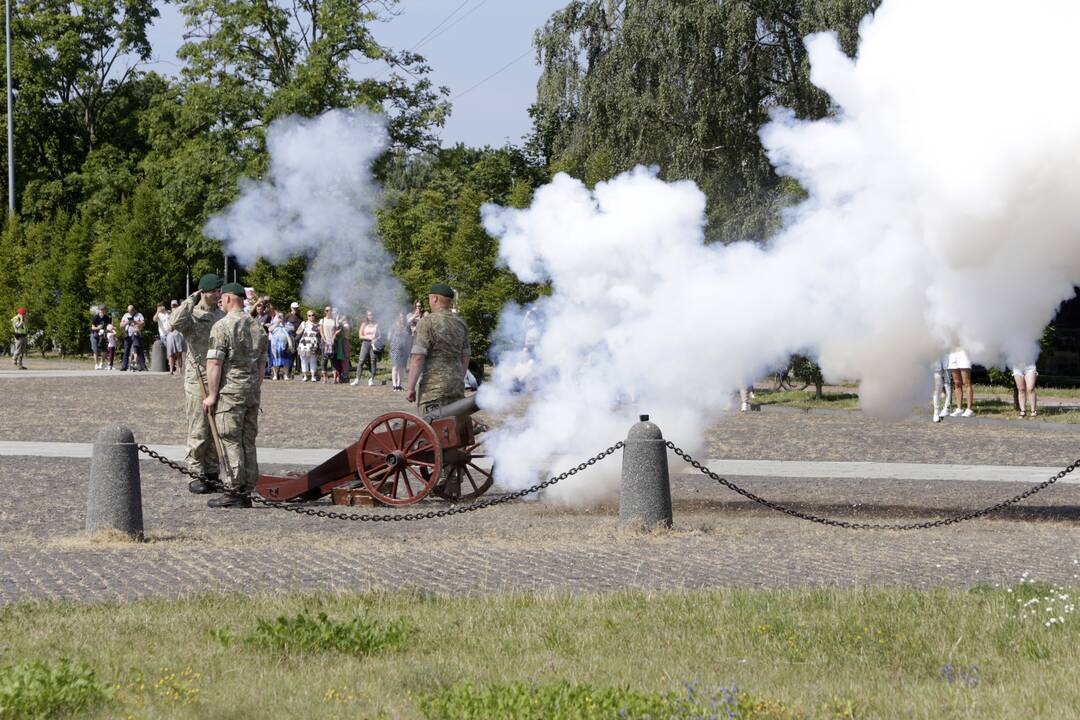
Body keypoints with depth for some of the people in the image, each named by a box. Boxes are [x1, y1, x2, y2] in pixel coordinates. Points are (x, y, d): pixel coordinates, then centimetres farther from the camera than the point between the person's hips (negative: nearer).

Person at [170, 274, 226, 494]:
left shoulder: (223, 316, 13)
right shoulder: (192, 315, -4)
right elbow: (175, 321, -28)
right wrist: (192, 300, -19)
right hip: (198, 379, -5)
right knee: (198, 430, -3)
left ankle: (212, 474, 15)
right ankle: (196, 475, 2)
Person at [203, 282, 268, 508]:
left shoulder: (222, 326, -11)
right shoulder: (257, 327, 12)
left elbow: (214, 363, -14)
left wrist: (211, 395, -10)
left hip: (230, 390, -7)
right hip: (252, 392, 7)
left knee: (230, 442, -5)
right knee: (248, 442, 9)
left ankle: (233, 493, -8)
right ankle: (246, 493, 10)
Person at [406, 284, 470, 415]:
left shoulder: (427, 322, -10)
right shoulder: (460, 322, 11)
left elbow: (418, 357, -15)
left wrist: (410, 388, -13)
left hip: (433, 388, -7)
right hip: (456, 385, 7)